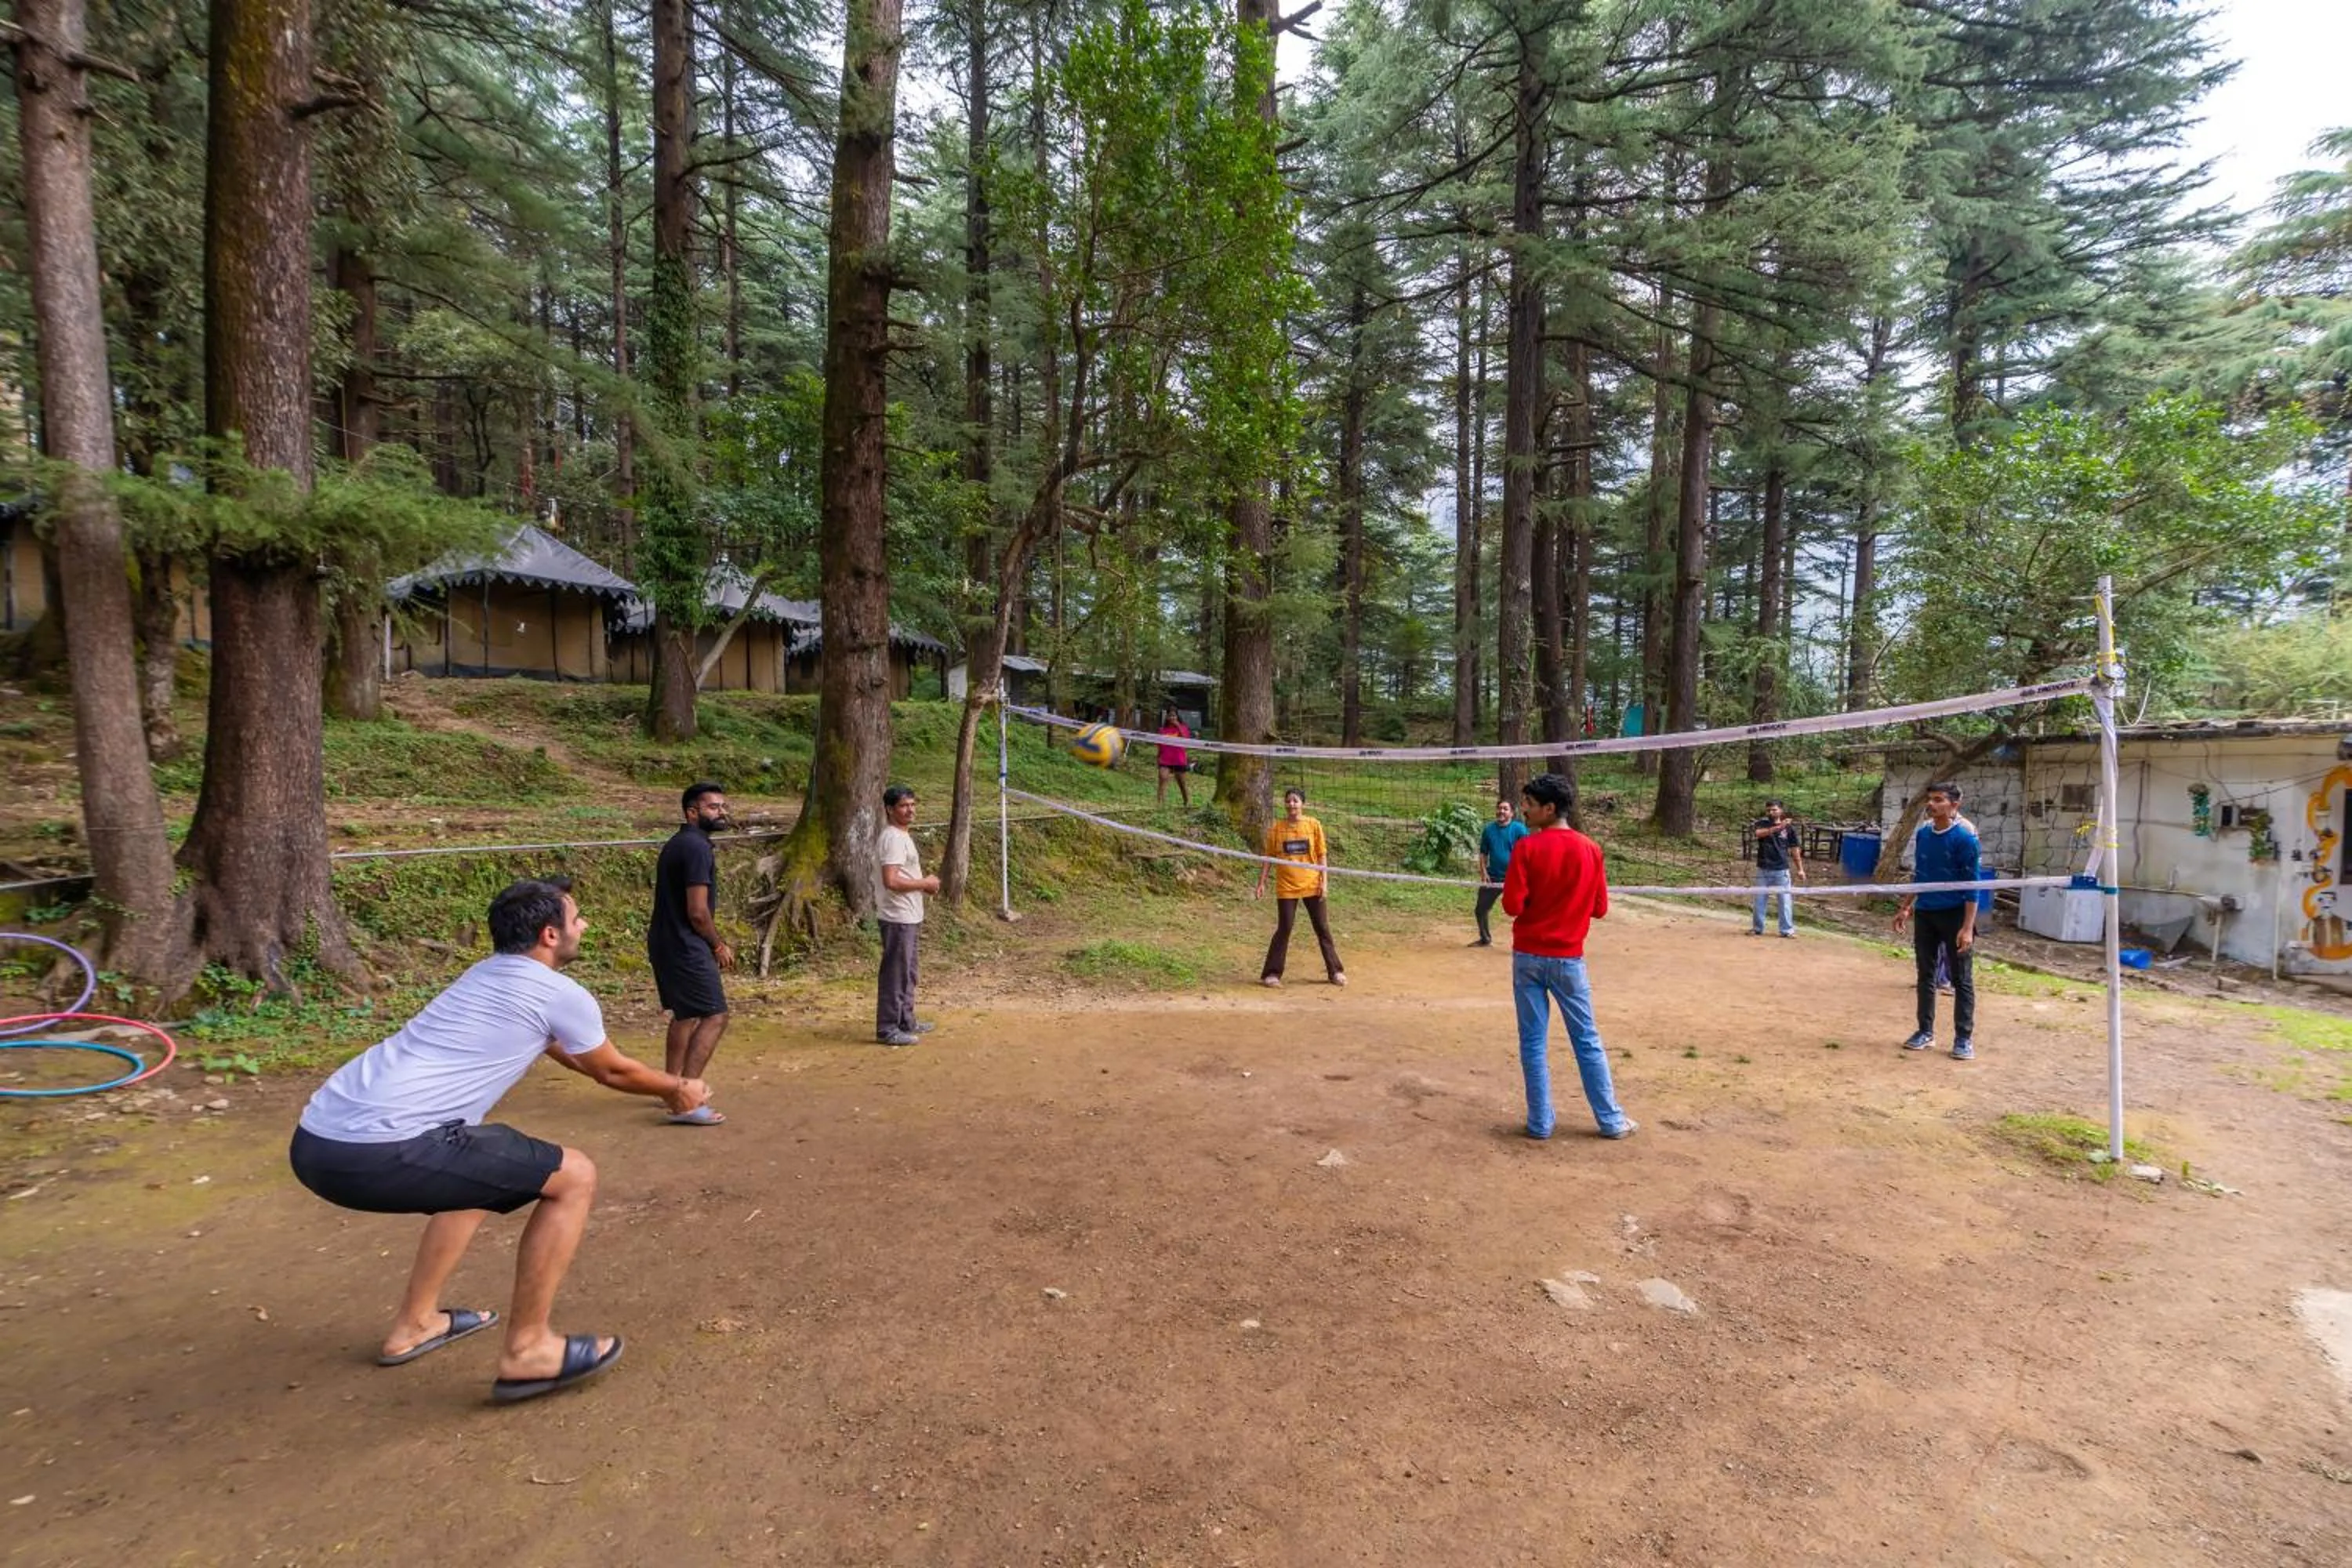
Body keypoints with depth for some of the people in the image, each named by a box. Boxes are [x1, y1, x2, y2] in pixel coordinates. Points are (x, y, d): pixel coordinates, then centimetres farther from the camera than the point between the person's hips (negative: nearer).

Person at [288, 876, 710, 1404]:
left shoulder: (490, 975, 24)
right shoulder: (561, 995, -3)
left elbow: (574, 1056, 39)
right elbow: (613, 1070, 15)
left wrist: (663, 1085, 49)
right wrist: (676, 1089, 34)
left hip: (315, 1140, 10)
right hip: (376, 1153, -10)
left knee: (476, 1166, 34)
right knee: (572, 1176, -1)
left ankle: (415, 1323, 40)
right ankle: (527, 1351, 7)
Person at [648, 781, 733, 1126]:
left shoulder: (677, 844, 14)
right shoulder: (697, 847, -18)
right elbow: (697, 911, -22)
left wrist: (713, 942, 19)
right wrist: (719, 945, -6)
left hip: (664, 943, 11)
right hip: (684, 946, -11)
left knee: (685, 1014, 22)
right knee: (714, 1016, -10)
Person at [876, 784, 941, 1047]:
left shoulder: (902, 836, 13)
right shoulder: (893, 838, -19)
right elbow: (891, 881, -28)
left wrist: (924, 884, 7)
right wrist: (925, 883, -17)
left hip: (908, 917, 10)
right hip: (898, 919, -10)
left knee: (907, 972, 18)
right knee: (895, 973, -2)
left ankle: (906, 1021, 29)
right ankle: (887, 1029, 5)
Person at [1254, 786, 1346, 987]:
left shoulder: (1314, 825, -1)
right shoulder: (1276, 829, -1)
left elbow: (1322, 855, 3)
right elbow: (1268, 857, 4)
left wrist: (1324, 881, -4)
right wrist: (1261, 883, 0)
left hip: (1312, 886, 1)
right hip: (1286, 887, -1)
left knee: (1323, 929, 8)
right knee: (1284, 930, -2)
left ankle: (1335, 971, 20)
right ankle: (1272, 973, 7)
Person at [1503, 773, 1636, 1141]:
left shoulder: (1527, 848, -11)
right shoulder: (1590, 849, -2)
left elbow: (1512, 906, -14)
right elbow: (1599, 908, 3)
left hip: (1528, 956, -2)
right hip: (1568, 958, 2)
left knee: (1533, 1041, 6)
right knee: (1587, 1041, 12)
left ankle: (1540, 1122, 11)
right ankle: (1611, 1121, 19)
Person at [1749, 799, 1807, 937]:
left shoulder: (1789, 828, 2)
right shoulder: (1761, 824, 1)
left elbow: (1795, 849, 4)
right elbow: (1759, 833, -22)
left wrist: (1800, 869, 1)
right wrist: (1779, 827, -33)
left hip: (1781, 870, -1)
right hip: (1763, 870, 1)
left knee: (1785, 900, -2)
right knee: (1760, 900, 8)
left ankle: (1787, 929, 5)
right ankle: (1758, 928, 18)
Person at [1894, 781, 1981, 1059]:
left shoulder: (1964, 838, -12)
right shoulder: (1922, 834, 6)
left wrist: (1968, 927, -18)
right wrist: (1906, 908, 15)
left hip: (1954, 915, -6)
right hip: (1925, 913, 6)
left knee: (1961, 979, 2)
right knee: (1925, 974, 11)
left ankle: (1964, 1038, 9)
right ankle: (1926, 1031, 20)